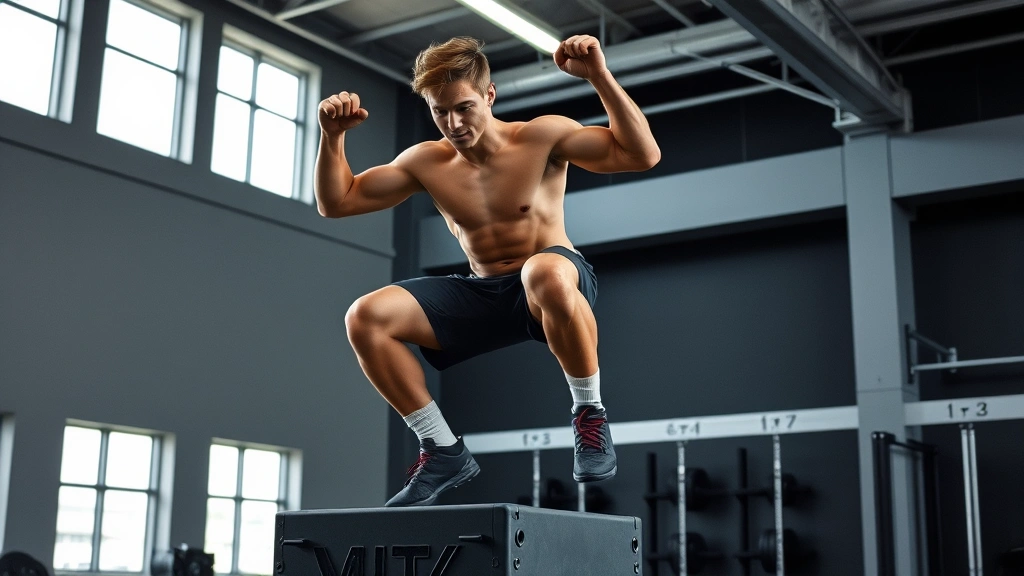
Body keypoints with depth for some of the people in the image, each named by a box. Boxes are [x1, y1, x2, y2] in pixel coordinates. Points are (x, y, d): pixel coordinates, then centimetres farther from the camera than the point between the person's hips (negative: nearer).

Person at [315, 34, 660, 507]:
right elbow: (336, 203, 8)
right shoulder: (426, 162, 4)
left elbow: (642, 155, -15)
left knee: (544, 272, -43)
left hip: (556, 289, -4)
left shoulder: (541, 137, -7)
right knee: (365, 318, -14)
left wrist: (600, 77, -24)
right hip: (480, 296, 5)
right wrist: (332, 137, -9)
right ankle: (443, 451, -3)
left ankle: (590, 414, -19)